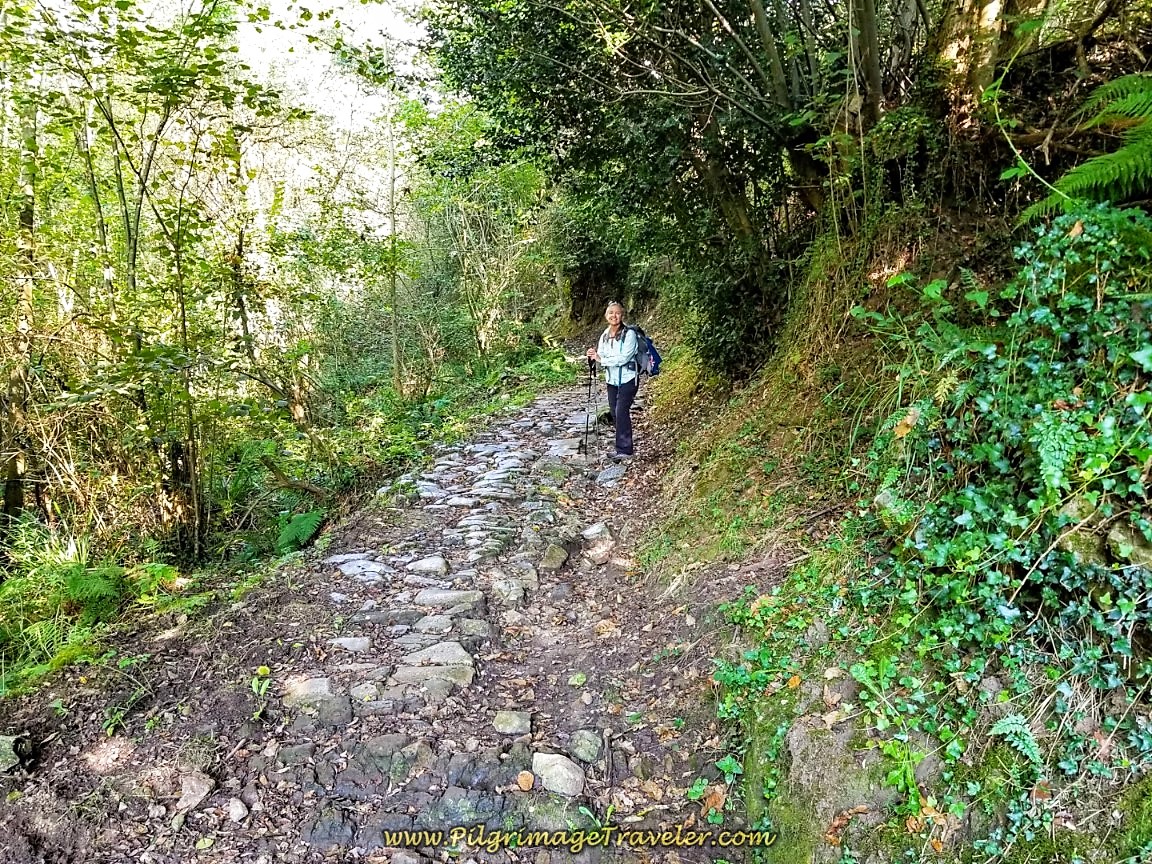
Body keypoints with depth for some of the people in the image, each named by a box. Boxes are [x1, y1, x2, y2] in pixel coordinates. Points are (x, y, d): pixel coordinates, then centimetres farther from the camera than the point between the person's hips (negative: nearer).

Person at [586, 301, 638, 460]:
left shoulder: (629, 334, -14)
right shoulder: (605, 335, 6)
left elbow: (624, 358, -21)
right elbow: (601, 355, 6)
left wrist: (601, 359, -22)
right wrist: (594, 355, -17)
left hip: (627, 379, -7)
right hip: (612, 380, 7)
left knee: (621, 412, -14)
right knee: (614, 413, 8)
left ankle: (625, 450, -7)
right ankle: (622, 447, 20)